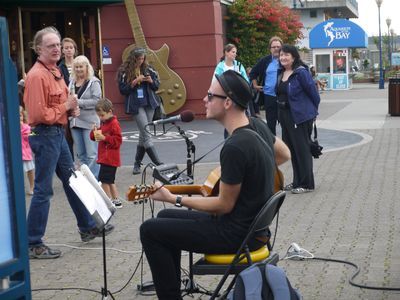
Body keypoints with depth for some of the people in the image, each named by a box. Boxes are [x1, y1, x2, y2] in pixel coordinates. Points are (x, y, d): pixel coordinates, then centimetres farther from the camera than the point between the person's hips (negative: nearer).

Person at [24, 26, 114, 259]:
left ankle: (88, 228, 34)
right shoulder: (37, 75, -18)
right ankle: (33, 244, 2)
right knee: (43, 190, -5)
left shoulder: (55, 71, 11)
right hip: (45, 135, -10)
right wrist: (66, 107, -15)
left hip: (59, 133, 10)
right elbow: (39, 115, -24)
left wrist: (72, 109, 5)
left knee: (72, 180, 19)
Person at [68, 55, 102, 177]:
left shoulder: (93, 82, -5)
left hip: (89, 122, -6)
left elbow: (96, 101, -14)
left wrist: (79, 102, -17)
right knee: (80, 154, 12)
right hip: (75, 121, 6)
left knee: (92, 154, -4)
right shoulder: (72, 82, 13)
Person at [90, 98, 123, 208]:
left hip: (110, 158, -10)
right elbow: (94, 137, 24)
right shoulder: (104, 123, 17)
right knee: (109, 180, 15)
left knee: (104, 179, -11)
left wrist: (104, 138, -24)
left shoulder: (114, 124, -13)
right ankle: (117, 200, 22)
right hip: (104, 157, 10)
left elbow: (117, 140, -19)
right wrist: (95, 132, 2)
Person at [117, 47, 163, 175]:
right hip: (136, 106, -4)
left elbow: (157, 86, 12)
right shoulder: (124, 72, -4)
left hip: (149, 104, 4)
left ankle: (137, 164, 19)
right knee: (146, 134, -10)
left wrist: (151, 81, -9)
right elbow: (122, 90, -6)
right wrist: (135, 82, -17)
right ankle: (158, 163, -10)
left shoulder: (148, 69, 6)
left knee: (143, 135, 8)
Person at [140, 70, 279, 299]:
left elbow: (225, 205, -20)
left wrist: (174, 199, -11)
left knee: (150, 231, -3)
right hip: (250, 222, 10)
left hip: (238, 234, -10)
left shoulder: (235, 147, -26)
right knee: (165, 218, 21)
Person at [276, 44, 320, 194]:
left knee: (302, 149, -2)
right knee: (291, 148, 14)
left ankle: (307, 184, 7)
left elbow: (313, 92, -10)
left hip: (301, 116, -8)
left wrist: (313, 110, 1)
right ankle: (297, 181, 25)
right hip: (285, 115, 8)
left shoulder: (301, 72, -15)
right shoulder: (281, 73, 8)